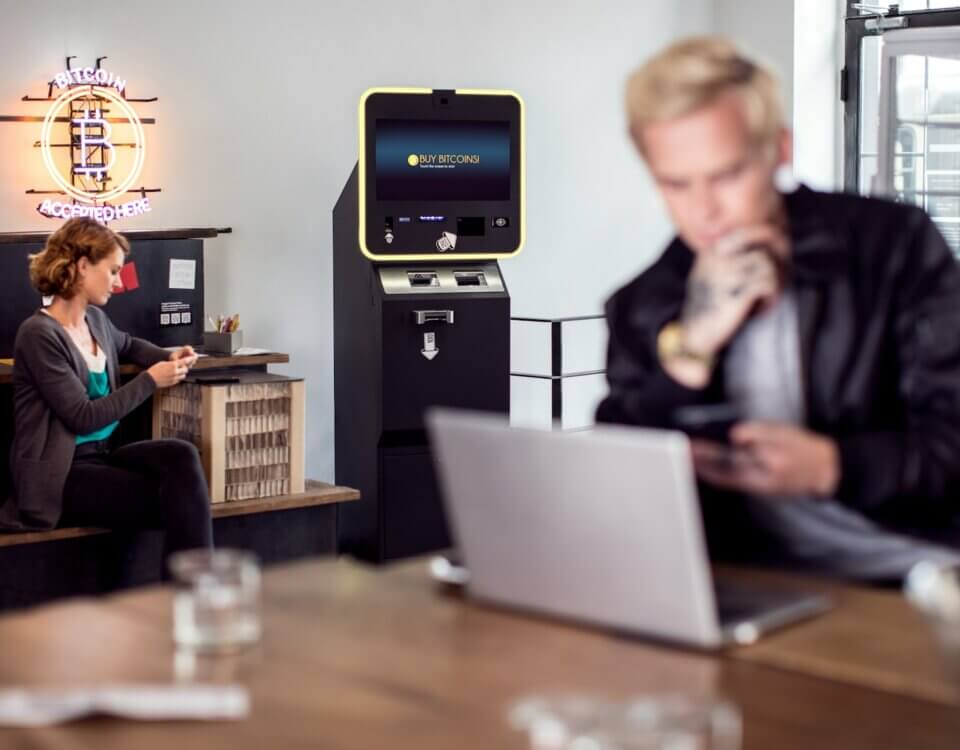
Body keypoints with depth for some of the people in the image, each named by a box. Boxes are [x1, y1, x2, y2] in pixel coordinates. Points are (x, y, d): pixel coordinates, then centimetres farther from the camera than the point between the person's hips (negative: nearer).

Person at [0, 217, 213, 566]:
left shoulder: (95, 319, 10)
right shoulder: (39, 334, -15)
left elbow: (128, 345, 37)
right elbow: (84, 418, -19)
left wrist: (169, 357, 15)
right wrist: (150, 379, -13)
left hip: (102, 454, 8)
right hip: (61, 474, -7)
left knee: (182, 456, -23)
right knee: (182, 504, -23)